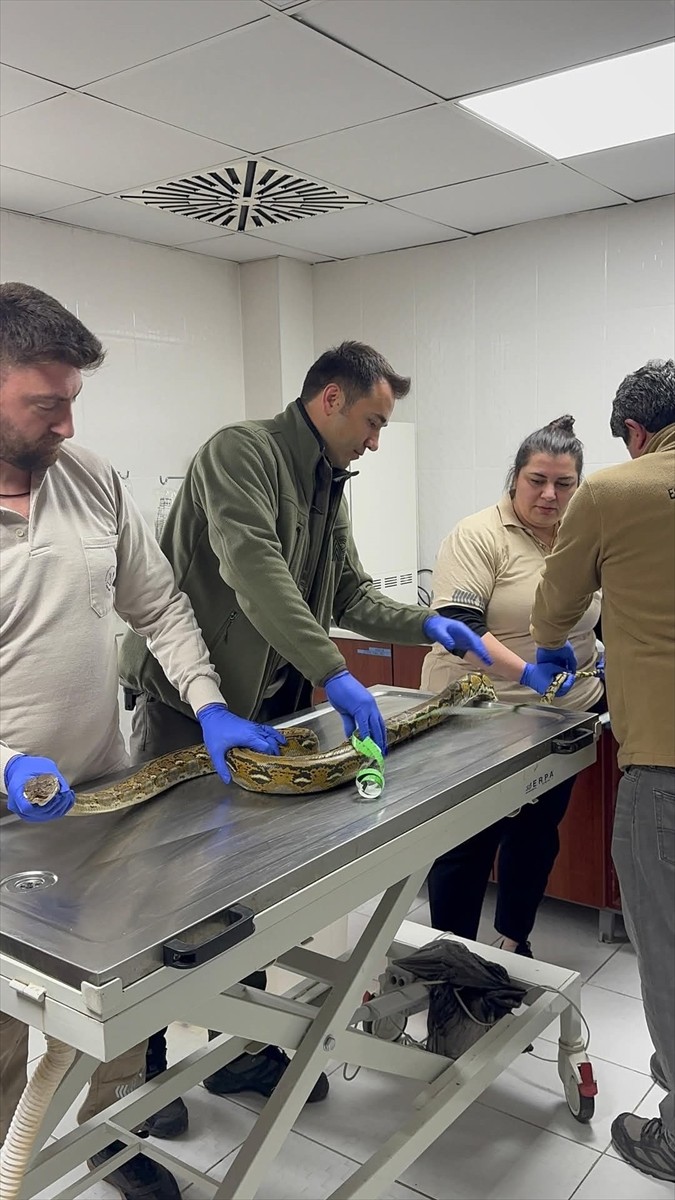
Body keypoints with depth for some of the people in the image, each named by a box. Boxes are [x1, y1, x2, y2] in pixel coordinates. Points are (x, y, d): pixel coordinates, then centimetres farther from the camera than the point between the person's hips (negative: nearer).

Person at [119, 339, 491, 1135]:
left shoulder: (330, 488, 14)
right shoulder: (240, 452, -15)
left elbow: (349, 595, 16)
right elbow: (253, 570, -30)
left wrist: (429, 624, 4)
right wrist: (334, 673, -34)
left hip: (263, 710, 8)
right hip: (186, 709, -8)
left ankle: (240, 1051, 33)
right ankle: (139, 1068, 24)